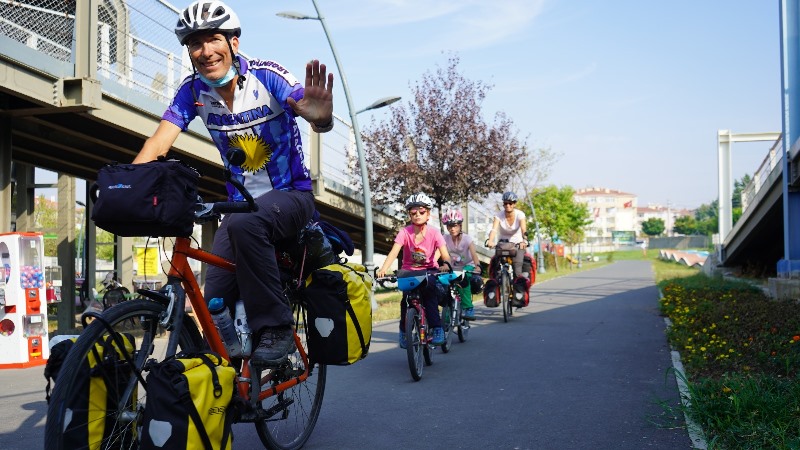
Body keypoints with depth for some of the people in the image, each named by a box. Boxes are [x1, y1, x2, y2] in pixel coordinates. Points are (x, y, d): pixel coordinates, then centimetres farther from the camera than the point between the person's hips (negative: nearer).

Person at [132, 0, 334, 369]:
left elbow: (309, 111, -32)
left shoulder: (265, 75, -16)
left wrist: (319, 116, -58)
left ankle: (275, 328, -24)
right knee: (215, 303, -9)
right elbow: (158, 144, -14)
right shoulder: (193, 91, -5)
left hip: (291, 196, -4)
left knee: (245, 223, -38)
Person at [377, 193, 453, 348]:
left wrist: (447, 265, -45)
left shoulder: (434, 233, -14)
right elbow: (393, 252, -26)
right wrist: (383, 269, -43)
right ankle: (404, 331, 5)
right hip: (409, 271, 1)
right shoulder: (405, 232, -15)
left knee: (430, 295, -26)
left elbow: (445, 254, -23)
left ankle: (437, 329, -14)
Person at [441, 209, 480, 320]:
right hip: (454, 268, 3)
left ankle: (468, 309, -24)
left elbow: (474, 253, -33)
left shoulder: (466, 238, -19)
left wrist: (477, 265, -52)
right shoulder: (445, 238, -13)